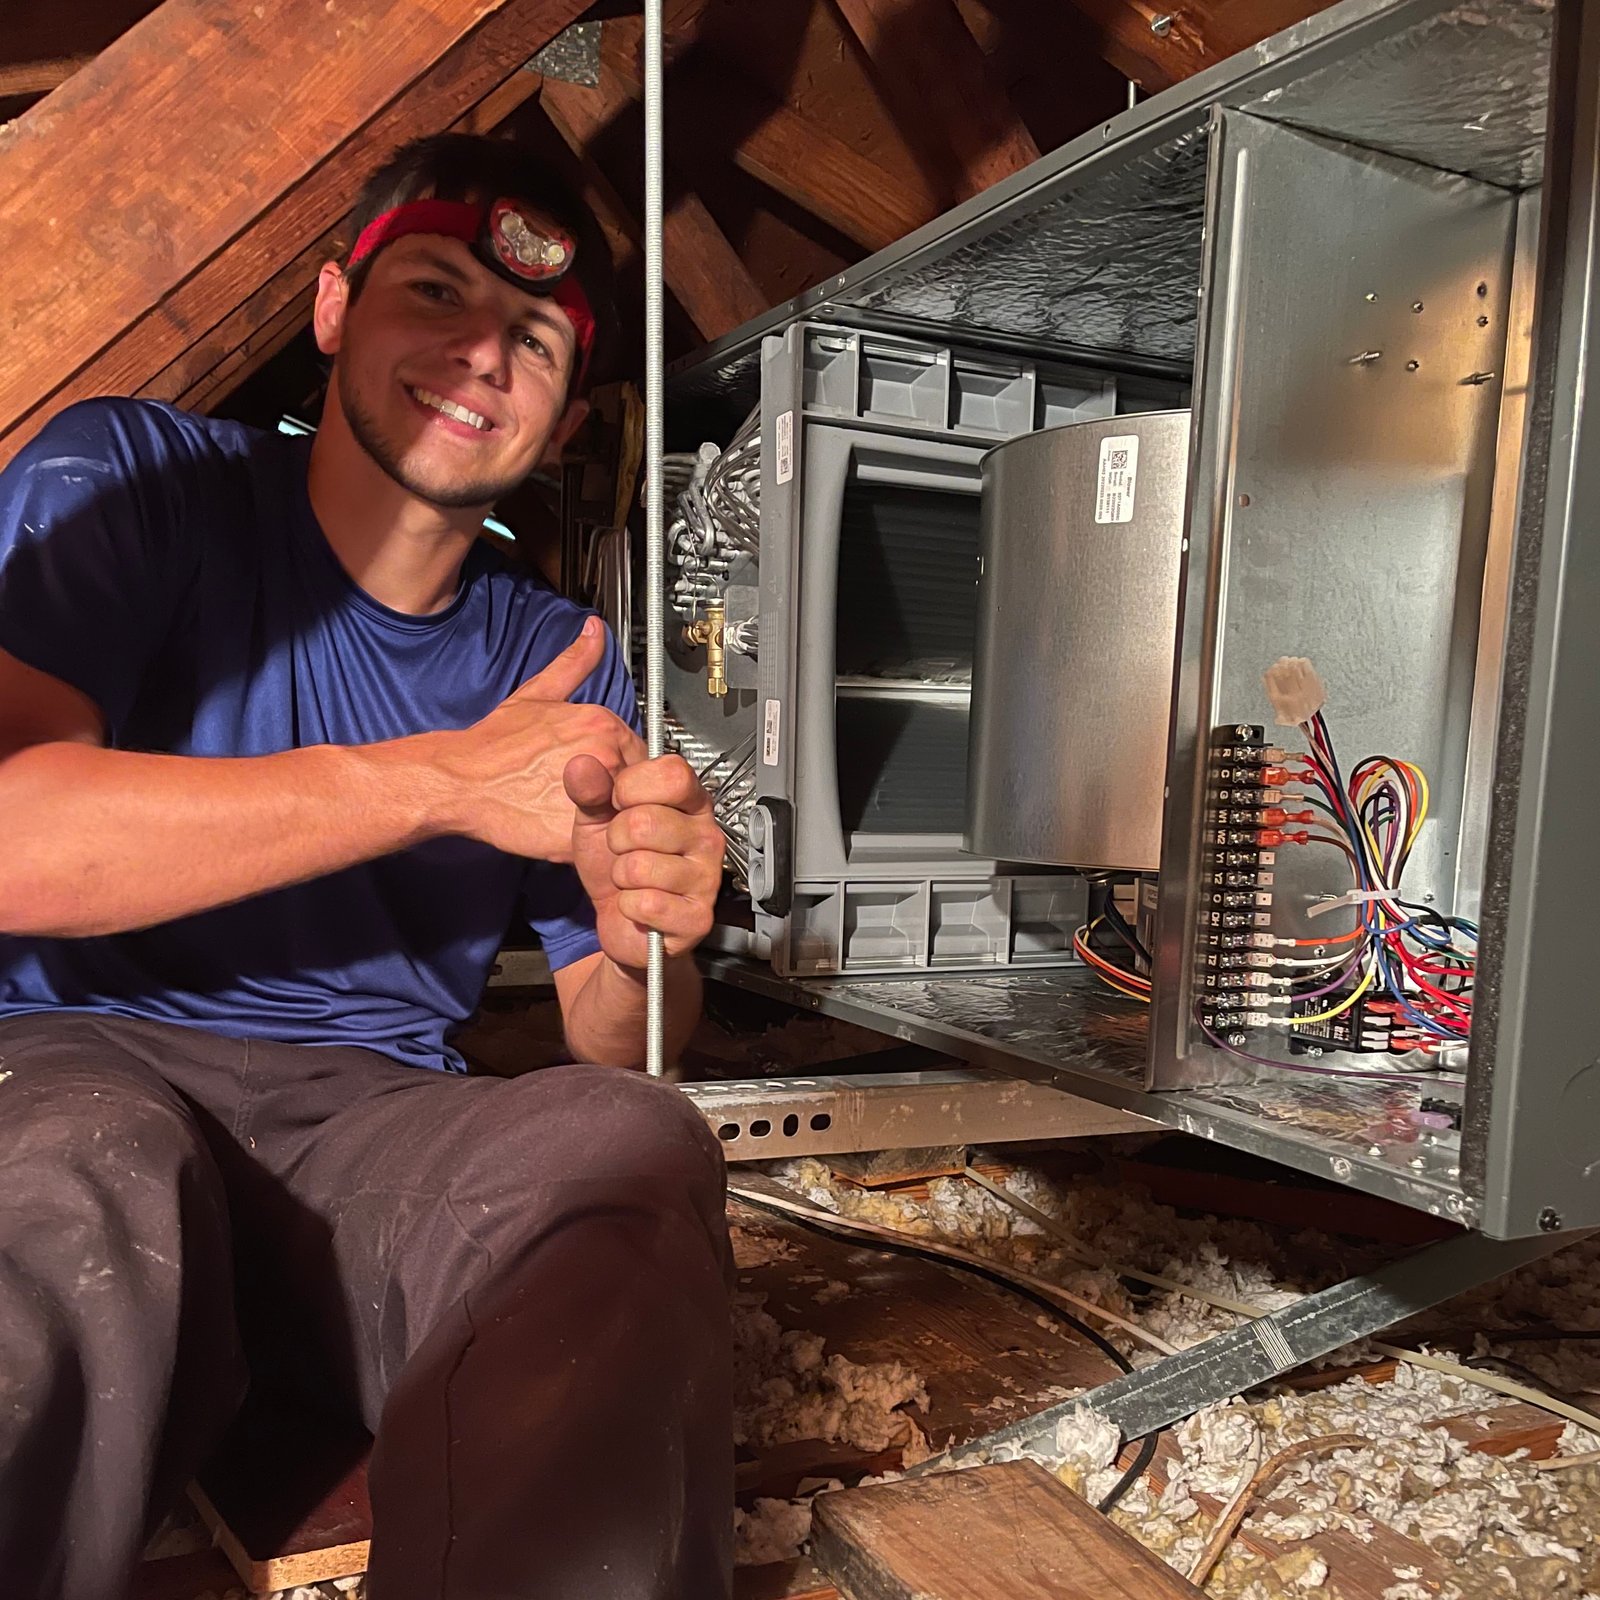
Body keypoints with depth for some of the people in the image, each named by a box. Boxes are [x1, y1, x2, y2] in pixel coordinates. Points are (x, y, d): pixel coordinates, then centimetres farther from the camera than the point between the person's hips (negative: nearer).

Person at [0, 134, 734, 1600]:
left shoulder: (568, 664, 9)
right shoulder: (132, 479, 0)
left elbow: (613, 1047, 9)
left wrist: (647, 954, -17)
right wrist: (442, 781, -21)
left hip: (378, 1123, 3)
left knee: (635, 1149, -28)